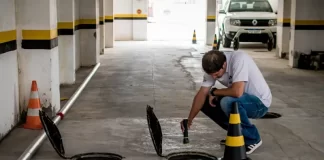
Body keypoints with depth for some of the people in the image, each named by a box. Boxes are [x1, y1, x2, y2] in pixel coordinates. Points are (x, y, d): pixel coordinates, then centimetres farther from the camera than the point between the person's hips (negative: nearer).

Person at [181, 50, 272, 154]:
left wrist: (214, 92, -21)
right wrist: (190, 119, -10)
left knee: (227, 102, -33)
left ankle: (252, 139, -12)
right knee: (206, 103, -4)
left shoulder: (239, 59, -30)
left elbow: (237, 92, -38)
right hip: (241, 101, 7)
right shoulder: (213, 68, -9)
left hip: (260, 102, -7)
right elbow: (202, 93, -5)